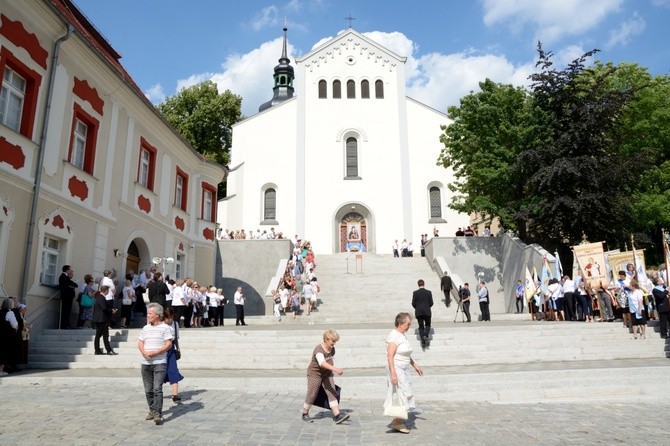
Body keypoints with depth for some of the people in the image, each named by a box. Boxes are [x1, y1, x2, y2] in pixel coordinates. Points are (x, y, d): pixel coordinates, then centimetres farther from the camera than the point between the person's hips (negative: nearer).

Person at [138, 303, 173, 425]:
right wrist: (144, 352, -8)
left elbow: (169, 344, -9)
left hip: (159, 362, -6)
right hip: (145, 363, 6)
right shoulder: (145, 328, 14)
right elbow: (140, 343, 13)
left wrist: (155, 353, -16)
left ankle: (158, 414, -9)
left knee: (157, 389, -11)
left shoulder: (165, 327, -4)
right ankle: (152, 410, 25)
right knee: (148, 390, 11)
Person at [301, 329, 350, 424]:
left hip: (327, 374, 6)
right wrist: (335, 369, -59)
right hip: (315, 374, -6)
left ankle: (337, 416, -12)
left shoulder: (332, 349, -2)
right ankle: (305, 414, 23)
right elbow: (322, 362, -46)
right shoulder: (319, 350, -28)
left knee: (332, 393, -7)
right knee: (312, 394, 1)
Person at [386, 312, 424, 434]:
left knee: (403, 395, 10)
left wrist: (415, 365, 24)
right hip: (396, 369, -9)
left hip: (404, 370, 9)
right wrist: (393, 374, -27)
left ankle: (398, 421, 18)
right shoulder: (394, 336, -16)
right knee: (402, 393, -8)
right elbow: (390, 356, -22)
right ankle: (397, 422, 1)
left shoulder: (402, 336, 14)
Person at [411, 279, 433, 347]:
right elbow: (431, 303, -2)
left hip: (418, 312, 0)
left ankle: (423, 342, 3)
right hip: (427, 312, 0)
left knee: (421, 326, 10)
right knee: (427, 325, 16)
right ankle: (426, 336, -12)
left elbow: (413, 303, -4)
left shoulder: (415, 293, -5)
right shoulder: (429, 292, -3)